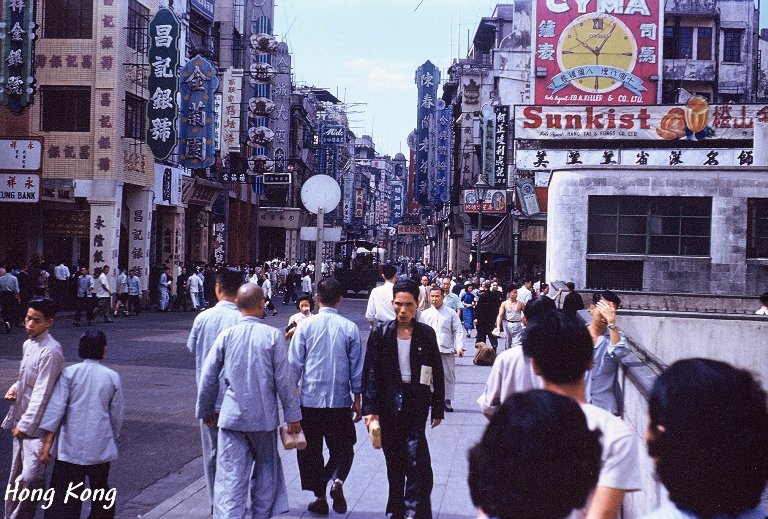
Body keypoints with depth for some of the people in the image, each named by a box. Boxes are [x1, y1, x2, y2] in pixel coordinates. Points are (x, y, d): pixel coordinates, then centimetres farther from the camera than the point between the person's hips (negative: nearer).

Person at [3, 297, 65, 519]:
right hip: (20, 421, 9)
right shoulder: (28, 344, 9)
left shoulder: (51, 351, -18)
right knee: (16, 476, 16)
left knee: (31, 476, -18)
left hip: (36, 425, -9)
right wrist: (15, 388, 4)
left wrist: (26, 424, -17)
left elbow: (42, 393, -19)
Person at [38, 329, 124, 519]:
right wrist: (113, 439, 21)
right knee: (101, 491, 21)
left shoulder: (69, 373, -4)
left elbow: (55, 409, -9)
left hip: (70, 448, -1)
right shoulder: (112, 377, 0)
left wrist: (47, 444, -6)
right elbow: (117, 416, 5)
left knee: (63, 498, 0)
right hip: (100, 448, 2)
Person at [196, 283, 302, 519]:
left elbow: (208, 378, 2)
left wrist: (206, 410, 16)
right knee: (266, 469, 19)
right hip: (264, 416, 0)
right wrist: (293, 415, 1)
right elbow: (284, 380, -7)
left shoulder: (226, 335, -3)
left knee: (230, 476, 1)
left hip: (232, 416, 1)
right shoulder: (273, 335, -9)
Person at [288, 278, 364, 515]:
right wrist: (357, 400, 12)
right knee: (343, 448, 14)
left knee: (311, 451, 13)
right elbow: (357, 368, 3)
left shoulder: (306, 326, -5)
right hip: (340, 400, 1)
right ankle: (337, 481, -12)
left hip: (310, 399, 0)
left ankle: (320, 497, 15)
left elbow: (294, 364, -2)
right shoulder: (350, 328, -2)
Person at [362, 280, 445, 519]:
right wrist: (370, 408, -10)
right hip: (388, 405, 1)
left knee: (417, 461, -12)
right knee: (393, 460, 12)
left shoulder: (426, 334, 0)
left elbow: (437, 373, 6)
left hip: (416, 403, -1)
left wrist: (438, 409, 6)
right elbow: (371, 372, -3)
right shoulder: (381, 333, -1)